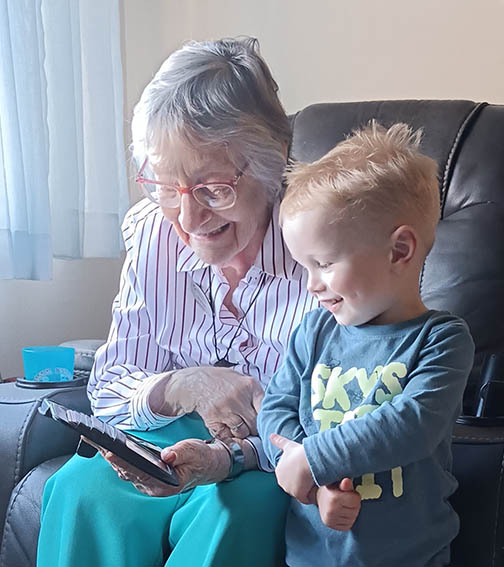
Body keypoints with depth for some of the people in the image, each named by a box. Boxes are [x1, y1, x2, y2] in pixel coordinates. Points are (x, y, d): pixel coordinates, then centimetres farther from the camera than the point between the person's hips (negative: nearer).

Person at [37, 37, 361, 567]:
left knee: (229, 510, -34)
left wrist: (231, 456, -36)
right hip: (179, 428, 4)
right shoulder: (151, 232, -6)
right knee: (80, 489, -24)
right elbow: (110, 386, -1)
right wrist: (181, 387, -24)